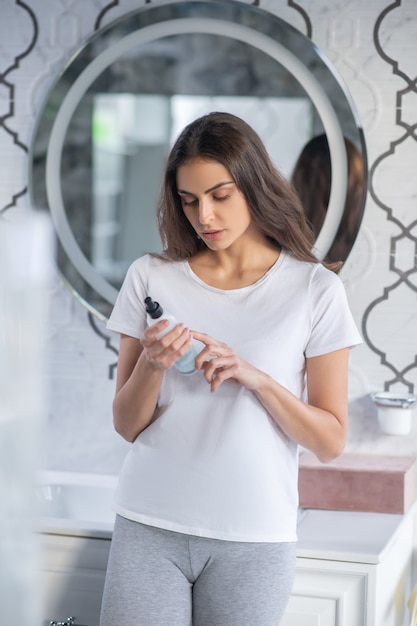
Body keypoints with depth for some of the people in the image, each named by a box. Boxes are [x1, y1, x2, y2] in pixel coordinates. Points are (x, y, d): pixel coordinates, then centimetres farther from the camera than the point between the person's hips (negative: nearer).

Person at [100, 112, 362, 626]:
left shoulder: (315, 290, -1)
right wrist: (152, 364, -14)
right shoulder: (151, 278, 3)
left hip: (253, 539, -1)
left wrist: (256, 377, -16)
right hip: (150, 527, 1)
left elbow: (330, 442, -2)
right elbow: (127, 426, 5)